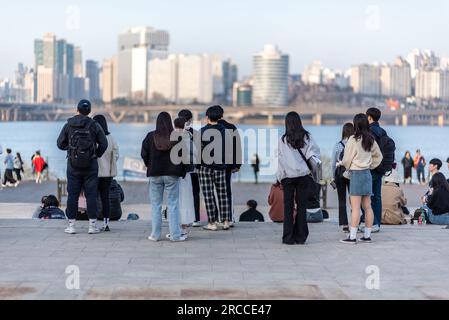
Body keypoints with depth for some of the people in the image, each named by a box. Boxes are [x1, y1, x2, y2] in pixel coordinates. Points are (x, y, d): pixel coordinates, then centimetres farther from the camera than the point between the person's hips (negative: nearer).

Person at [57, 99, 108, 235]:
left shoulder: (68, 125, -1)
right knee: (91, 195, 3)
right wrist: (98, 154, 13)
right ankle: (92, 225, 3)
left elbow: (60, 144, 2)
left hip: (73, 165, 1)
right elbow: (104, 143, -5)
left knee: (72, 195, 5)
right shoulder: (94, 125, -4)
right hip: (91, 165, -1)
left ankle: (71, 225, 5)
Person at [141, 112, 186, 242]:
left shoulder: (150, 137, -6)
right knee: (173, 204, 3)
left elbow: (144, 155, -2)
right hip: (172, 174, -1)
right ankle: (175, 235, 1)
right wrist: (181, 171, 12)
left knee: (156, 205, 8)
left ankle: (156, 234, 9)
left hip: (155, 174, 1)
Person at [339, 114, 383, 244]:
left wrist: (342, 164, 13)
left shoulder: (353, 140, -14)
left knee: (355, 207, -7)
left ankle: (352, 237, -7)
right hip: (367, 173, 7)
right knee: (367, 206, 9)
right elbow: (379, 156, 19)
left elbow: (347, 160, -8)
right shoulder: (371, 140, 6)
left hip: (356, 173, -7)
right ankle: (367, 235, 12)